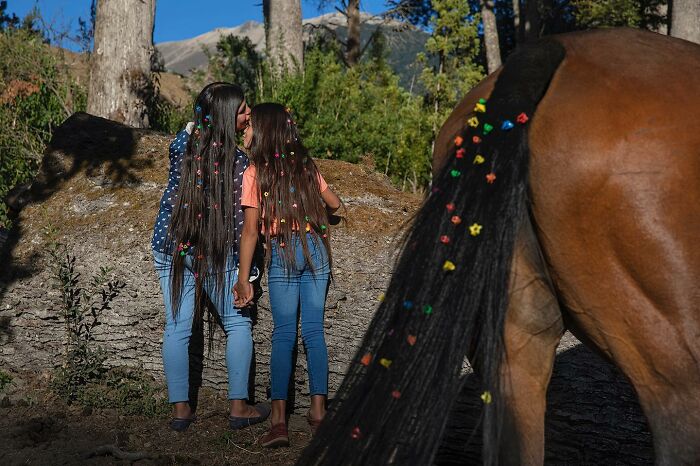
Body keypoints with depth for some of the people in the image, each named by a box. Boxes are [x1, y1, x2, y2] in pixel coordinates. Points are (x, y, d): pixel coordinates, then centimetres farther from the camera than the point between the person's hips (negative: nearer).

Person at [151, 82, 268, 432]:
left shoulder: (183, 141, -4)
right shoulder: (238, 161, -15)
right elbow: (239, 219, -12)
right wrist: (246, 265, -2)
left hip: (170, 246, 4)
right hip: (215, 254, -4)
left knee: (177, 327, 9)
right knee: (238, 324, 11)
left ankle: (180, 408, 14)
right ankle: (238, 406, 13)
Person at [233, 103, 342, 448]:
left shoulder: (254, 172, -5)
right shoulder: (304, 164, 7)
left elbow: (250, 230, -7)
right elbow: (334, 203, 18)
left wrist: (243, 278, -4)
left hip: (282, 254, -3)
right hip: (315, 249, 4)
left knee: (283, 334, 0)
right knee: (314, 331, 7)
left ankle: (279, 419, -3)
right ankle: (318, 409, 11)